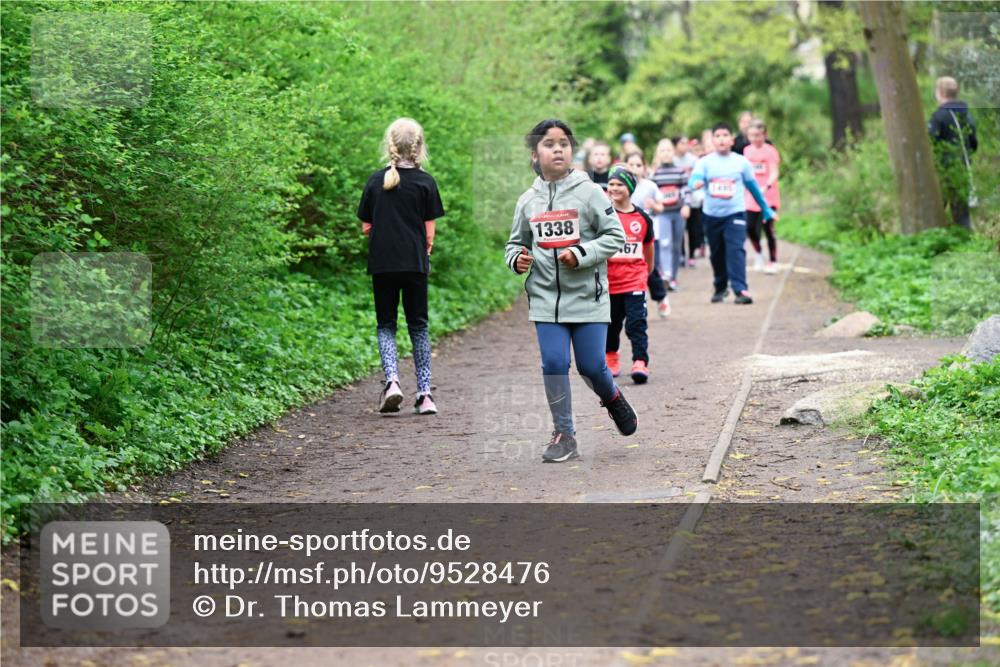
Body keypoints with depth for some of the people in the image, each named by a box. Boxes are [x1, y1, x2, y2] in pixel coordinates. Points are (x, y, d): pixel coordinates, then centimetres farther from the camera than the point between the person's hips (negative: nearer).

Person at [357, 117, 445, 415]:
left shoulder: (376, 181, 1)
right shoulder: (425, 182, -3)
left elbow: (366, 226, 4)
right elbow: (429, 233, -3)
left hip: (382, 264, 1)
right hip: (415, 263, -1)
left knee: (386, 325, 10)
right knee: (418, 326, 9)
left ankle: (392, 380, -12)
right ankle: (425, 393, 8)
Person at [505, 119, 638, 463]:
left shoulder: (588, 192, -4)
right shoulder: (528, 201, 6)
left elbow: (615, 235, -4)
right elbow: (516, 242, 19)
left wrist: (581, 254, -16)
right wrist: (517, 258, -3)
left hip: (588, 296, -2)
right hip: (546, 298, 3)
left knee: (591, 366, 1)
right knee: (554, 364, -2)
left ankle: (612, 397, 36)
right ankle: (563, 434, 11)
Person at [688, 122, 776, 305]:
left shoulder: (741, 162, 2)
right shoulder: (705, 162, 0)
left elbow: (752, 186, 12)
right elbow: (694, 179, -17)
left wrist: (766, 210, 18)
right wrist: (696, 182, -43)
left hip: (735, 213, -2)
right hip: (711, 214, 2)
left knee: (736, 250, -17)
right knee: (717, 254, 13)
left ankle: (740, 289, -24)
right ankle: (720, 288, 32)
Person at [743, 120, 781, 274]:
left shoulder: (770, 151, -9)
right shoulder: (747, 150, 7)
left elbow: (774, 173, -19)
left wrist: (766, 187, -35)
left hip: (768, 197, -5)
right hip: (751, 197, 5)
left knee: (768, 229, -3)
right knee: (750, 228, 1)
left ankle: (773, 262, 8)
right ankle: (758, 255, 25)